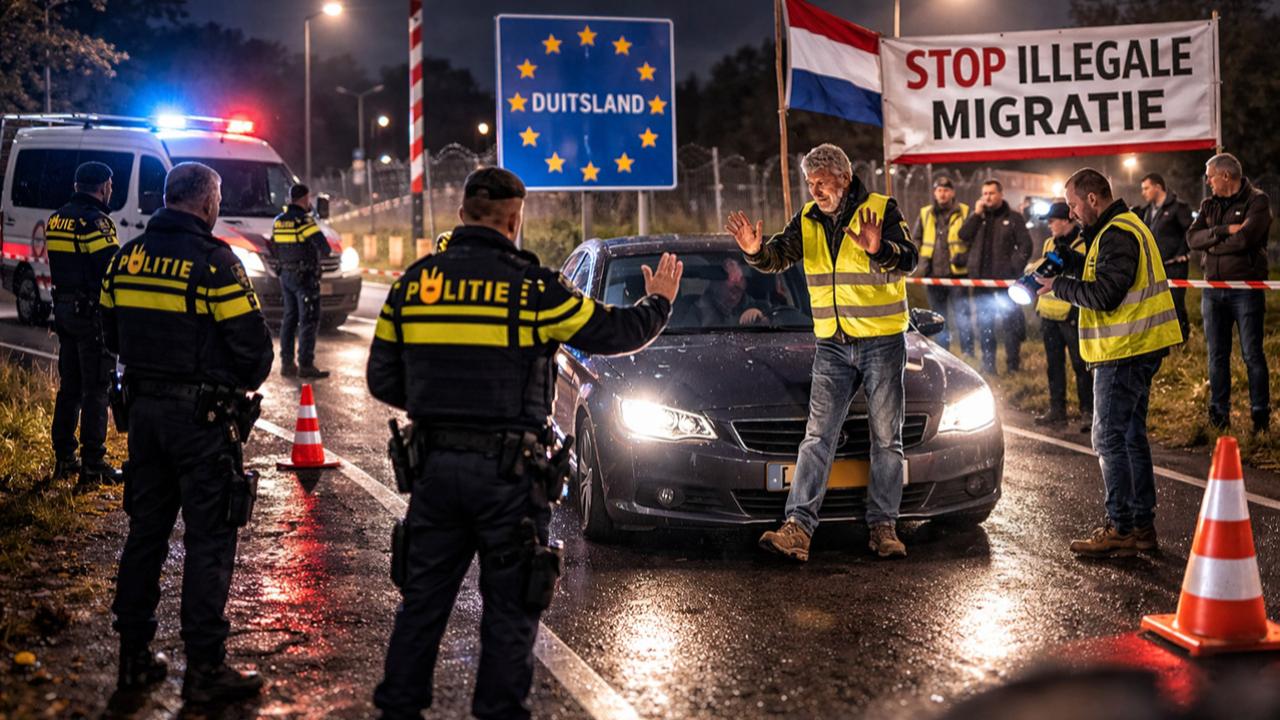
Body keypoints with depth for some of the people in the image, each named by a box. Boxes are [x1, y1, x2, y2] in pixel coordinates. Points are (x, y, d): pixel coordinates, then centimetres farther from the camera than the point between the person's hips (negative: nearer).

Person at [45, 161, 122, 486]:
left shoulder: (56, 219, 12)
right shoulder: (95, 221, -17)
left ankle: (64, 458, 22)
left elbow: (61, 267, 15)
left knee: (69, 386, 16)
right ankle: (93, 465, -2)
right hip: (91, 313, -9)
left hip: (64, 309, 9)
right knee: (96, 389, -3)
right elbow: (113, 270, -20)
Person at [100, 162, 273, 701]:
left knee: (145, 530, 15)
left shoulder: (127, 257, 6)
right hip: (202, 414, -7)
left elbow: (112, 332, 15)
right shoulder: (211, 261, -15)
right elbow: (252, 342, -14)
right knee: (208, 538, 0)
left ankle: (134, 656, 22)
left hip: (144, 408, 7)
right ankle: (205, 668, 4)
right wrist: (245, 383, 6)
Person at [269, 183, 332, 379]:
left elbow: (274, 251, 16)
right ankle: (305, 365, -9)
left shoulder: (278, 221, 9)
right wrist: (325, 252, 2)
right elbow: (325, 249, -19)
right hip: (305, 277, -8)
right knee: (309, 320, -5)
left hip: (286, 275, 8)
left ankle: (286, 363, 15)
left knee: (289, 318, 13)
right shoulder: (305, 221, -16)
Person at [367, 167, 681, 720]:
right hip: (507, 471, -4)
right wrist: (658, 301, 19)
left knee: (423, 595, 15)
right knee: (509, 605, 8)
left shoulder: (413, 283, 3)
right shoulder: (532, 287, -9)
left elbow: (382, 379, 7)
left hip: (435, 464, 4)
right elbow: (617, 332, -1)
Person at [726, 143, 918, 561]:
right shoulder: (808, 221, 6)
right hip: (832, 345, 3)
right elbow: (779, 257, -2)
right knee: (818, 436, -5)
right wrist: (757, 252, -25)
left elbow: (907, 260, -21)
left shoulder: (881, 210, -8)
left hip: (883, 342, -3)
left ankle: (883, 527, 13)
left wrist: (879, 250, -43)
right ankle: (798, 527, -11)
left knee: (886, 438, 5)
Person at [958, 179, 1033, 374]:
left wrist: (1015, 268, -10)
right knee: (984, 323, 7)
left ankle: (1013, 364, 6)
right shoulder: (978, 217, 14)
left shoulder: (1013, 217, 3)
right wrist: (977, 213, -6)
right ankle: (988, 363, 14)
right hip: (981, 278, 4)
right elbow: (963, 235, -1)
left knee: (1010, 321, -2)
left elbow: (1025, 246, 0)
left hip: (1005, 278, -4)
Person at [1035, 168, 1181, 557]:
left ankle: (1121, 530, -4)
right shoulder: (1124, 227, 17)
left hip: (1125, 351, -11)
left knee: (1110, 439, -7)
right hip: (1138, 349, 11)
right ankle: (1142, 526, 21)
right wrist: (1068, 261, 8)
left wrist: (1059, 287, -12)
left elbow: (1105, 294, -23)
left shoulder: (1118, 235, -17)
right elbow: (1105, 273, 21)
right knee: (1132, 437, 15)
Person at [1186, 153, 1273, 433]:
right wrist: (1224, 231, -16)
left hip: (1246, 287, -5)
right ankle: (1219, 414, 15)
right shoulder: (1209, 205, 14)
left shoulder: (1257, 201, -4)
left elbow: (1246, 238, -19)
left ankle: (1260, 415, 8)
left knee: (1252, 355, 0)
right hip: (1213, 289, 5)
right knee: (1217, 355, 8)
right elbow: (1192, 238, -2)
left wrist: (1213, 245, -6)